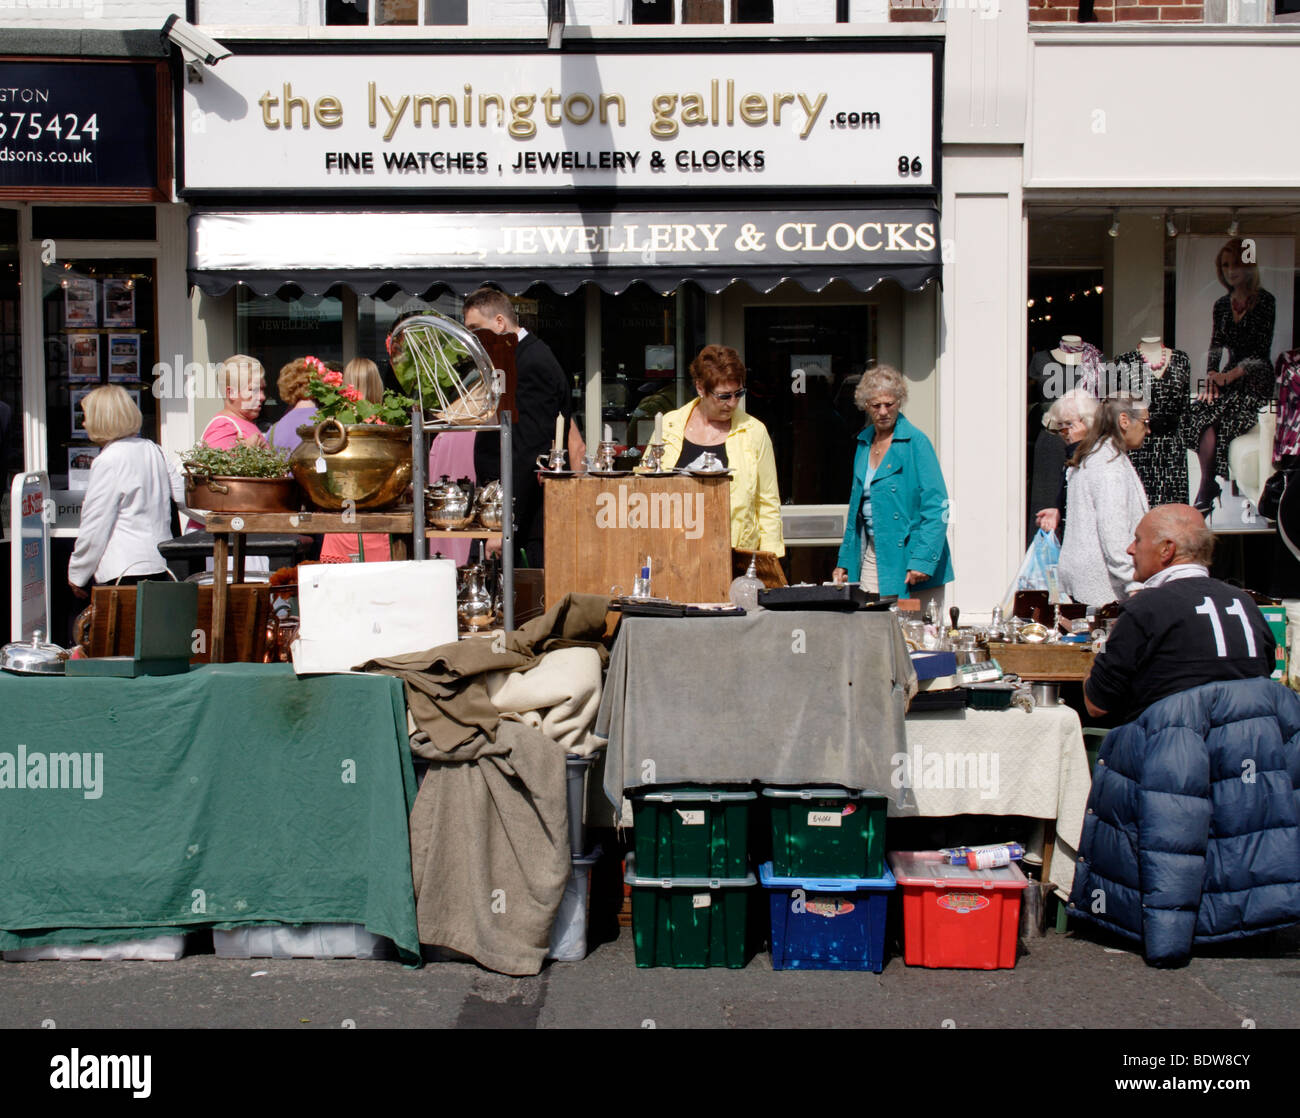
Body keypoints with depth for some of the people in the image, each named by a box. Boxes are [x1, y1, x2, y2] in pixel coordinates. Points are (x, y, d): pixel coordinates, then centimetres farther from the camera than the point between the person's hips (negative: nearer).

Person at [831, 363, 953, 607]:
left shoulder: (915, 442, -7)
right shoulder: (865, 442, 13)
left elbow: (936, 506, -12)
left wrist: (923, 559, -20)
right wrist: (845, 561, 16)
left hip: (907, 556, -6)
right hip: (871, 557, 6)